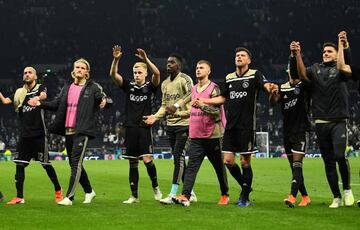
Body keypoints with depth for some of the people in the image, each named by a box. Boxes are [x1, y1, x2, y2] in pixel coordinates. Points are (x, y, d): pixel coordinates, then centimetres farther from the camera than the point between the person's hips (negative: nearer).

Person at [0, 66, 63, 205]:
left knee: (45, 164, -1)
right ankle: (19, 197, 6)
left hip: (39, 134, -4)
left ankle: (58, 191, 15)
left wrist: (37, 98, -43)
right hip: (24, 135, 4)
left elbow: (44, 95, -21)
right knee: (19, 164, 1)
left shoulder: (40, 88, 3)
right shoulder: (19, 93, 14)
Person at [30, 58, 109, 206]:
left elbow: (103, 98, -9)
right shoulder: (66, 89, 16)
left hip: (82, 132, -7)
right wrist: (40, 104, -4)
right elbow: (56, 104, 11)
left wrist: (104, 101, -33)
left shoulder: (93, 87, 0)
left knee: (76, 163, -12)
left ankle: (69, 197, -13)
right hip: (68, 131, 7)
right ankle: (89, 191, 28)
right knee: (74, 164, 13)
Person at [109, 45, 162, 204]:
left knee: (147, 159, -14)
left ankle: (155, 187, 9)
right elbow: (113, 74, -3)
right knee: (132, 163, 5)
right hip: (130, 128, 3)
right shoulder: (129, 86, 8)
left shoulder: (150, 87, 1)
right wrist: (116, 59, -19)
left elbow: (156, 73, -18)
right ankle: (134, 196, 10)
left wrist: (145, 59, -30)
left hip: (144, 128, -3)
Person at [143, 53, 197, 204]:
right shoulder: (165, 83, 16)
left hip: (183, 123, -8)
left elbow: (191, 94, -28)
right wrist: (155, 116, 5)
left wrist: (177, 105, -36)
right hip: (170, 124, 8)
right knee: (178, 158, 10)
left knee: (178, 157, -12)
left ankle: (172, 194, -14)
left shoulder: (185, 79, -9)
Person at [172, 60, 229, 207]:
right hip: (196, 136, 5)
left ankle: (225, 195, 23)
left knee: (219, 166, 8)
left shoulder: (214, 88, -6)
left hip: (212, 135, -5)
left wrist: (202, 105, -27)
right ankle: (185, 196, -19)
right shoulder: (193, 89, 16)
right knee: (191, 166, -8)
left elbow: (217, 111, -15)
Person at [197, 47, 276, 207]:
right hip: (230, 126, 5)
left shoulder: (255, 74, -1)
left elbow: (265, 85, -20)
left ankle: (245, 197, 8)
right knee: (228, 160, 1)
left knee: (245, 161, -2)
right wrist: (204, 101, 16)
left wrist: (269, 87, -43)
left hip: (247, 126, -5)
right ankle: (245, 186, 23)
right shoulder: (229, 78, 14)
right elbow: (222, 98, 24)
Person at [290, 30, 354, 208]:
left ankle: (347, 189, 1)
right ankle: (336, 198, 13)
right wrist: (297, 55, -23)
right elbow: (303, 75, -7)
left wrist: (345, 46, -36)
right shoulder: (316, 69, 12)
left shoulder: (339, 69, 5)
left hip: (338, 121, -3)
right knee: (328, 162, 5)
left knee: (339, 155, -19)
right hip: (320, 123, 3)